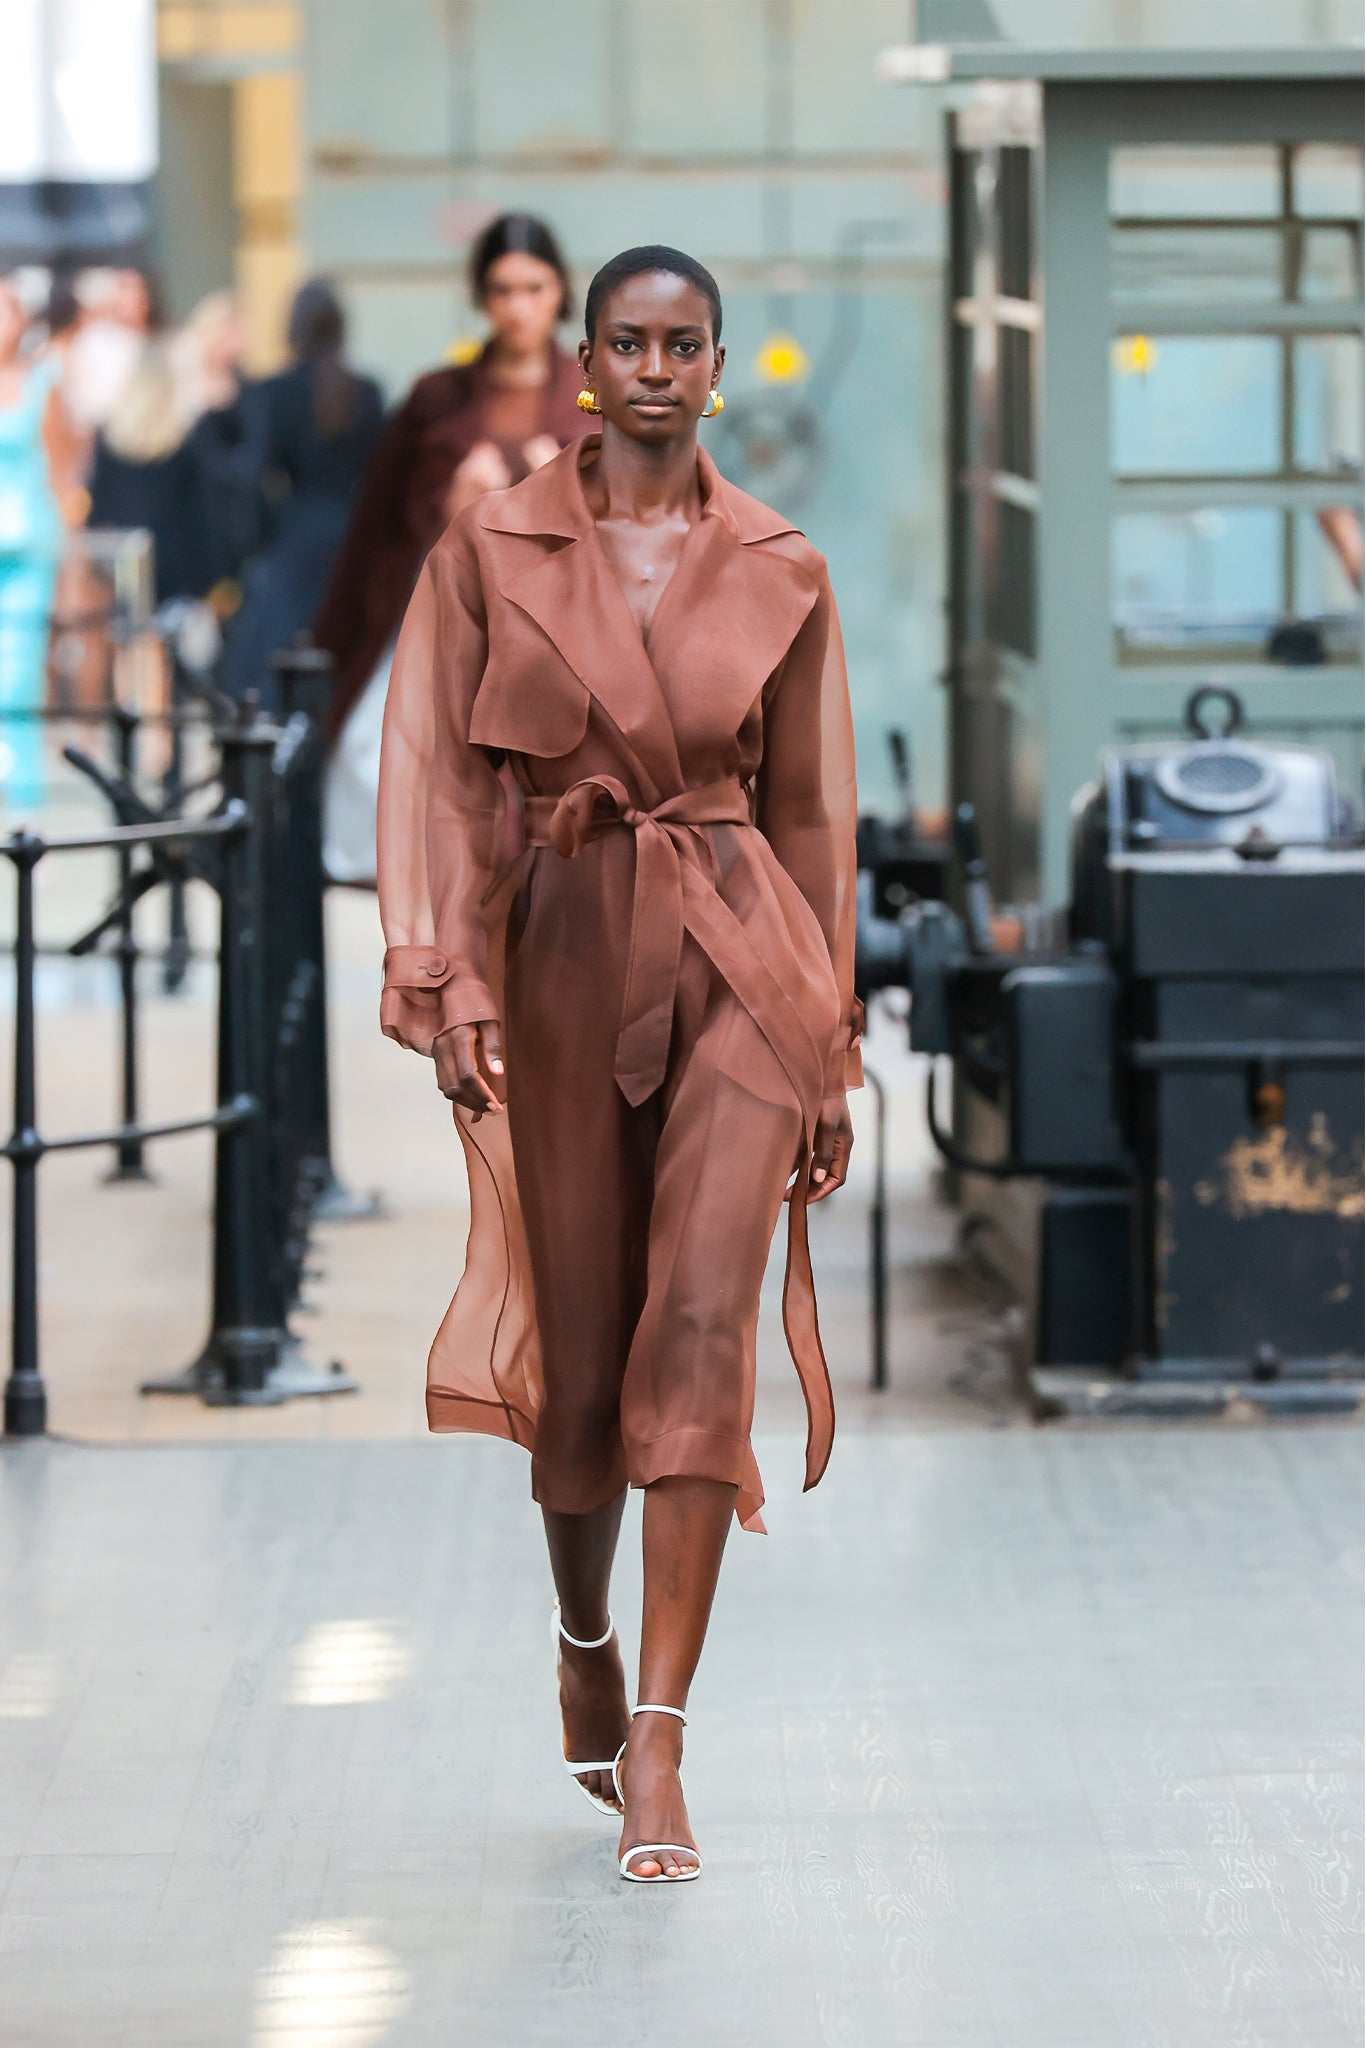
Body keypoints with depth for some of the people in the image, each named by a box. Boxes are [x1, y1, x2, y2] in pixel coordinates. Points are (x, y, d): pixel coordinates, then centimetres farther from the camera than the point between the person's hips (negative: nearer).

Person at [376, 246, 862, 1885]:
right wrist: (448, 978, -14)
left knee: (704, 1330, -14)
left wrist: (833, 1054, 10)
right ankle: (584, 1644, 37)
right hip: (565, 961, 0)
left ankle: (656, 1750, -13)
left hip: (738, 963, 0)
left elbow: (811, 812, 9)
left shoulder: (783, 575, 5)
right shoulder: (488, 554, 1)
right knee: (580, 1347, 7)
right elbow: (440, 779, -1)